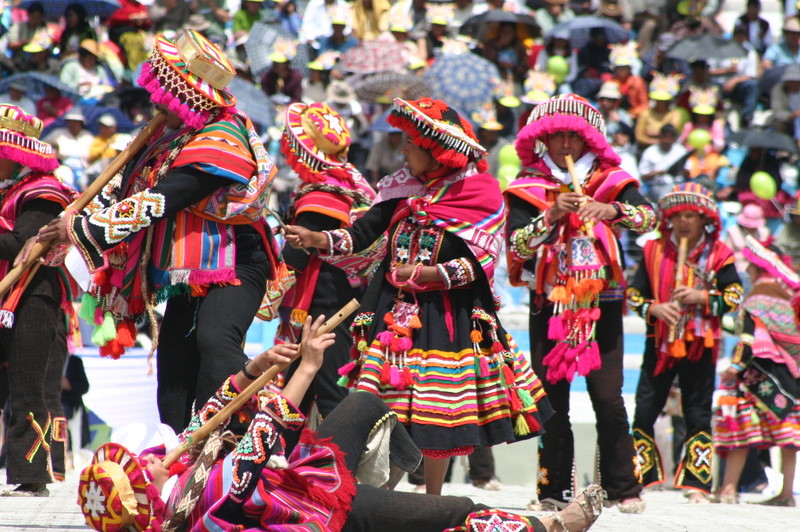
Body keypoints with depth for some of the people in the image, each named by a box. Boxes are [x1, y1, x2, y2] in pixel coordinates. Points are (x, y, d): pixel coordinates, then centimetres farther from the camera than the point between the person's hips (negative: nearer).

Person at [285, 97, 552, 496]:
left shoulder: (480, 193, -5)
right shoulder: (402, 187, 9)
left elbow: (480, 263, -11)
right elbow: (361, 234, 3)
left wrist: (428, 274, -19)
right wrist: (317, 239, -12)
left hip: (449, 315, -3)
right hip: (395, 311, 3)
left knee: (439, 415, 2)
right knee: (388, 413, -2)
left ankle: (432, 501, 15)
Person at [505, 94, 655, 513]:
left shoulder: (611, 180, 6)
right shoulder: (528, 187, 5)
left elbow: (649, 217, -11)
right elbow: (516, 243, -8)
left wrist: (613, 210, -29)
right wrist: (551, 215, -21)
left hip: (602, 304, -1)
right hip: (549, 304, 1)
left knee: (609, 399, -8)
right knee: (551, 402, 2)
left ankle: (624, 489, -3)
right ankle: (554, 489, 8)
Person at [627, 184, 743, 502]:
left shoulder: (718, 255, 1)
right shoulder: (654, 251, 5)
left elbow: (734, 297, -4)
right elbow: (634, 295, 6)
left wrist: (702, 298, -18)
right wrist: (654, 309, -13)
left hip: (700, 344, -1)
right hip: (660, 342, 1)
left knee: (698, 416, 2)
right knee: (644, 412, -1)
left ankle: (696, 484, 6)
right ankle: (639, 477, 6)